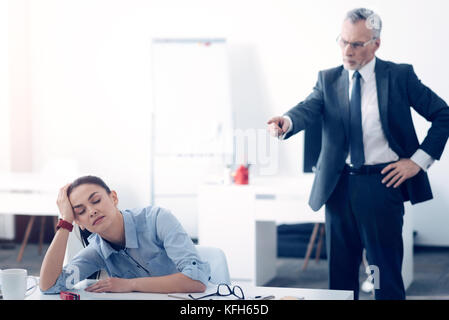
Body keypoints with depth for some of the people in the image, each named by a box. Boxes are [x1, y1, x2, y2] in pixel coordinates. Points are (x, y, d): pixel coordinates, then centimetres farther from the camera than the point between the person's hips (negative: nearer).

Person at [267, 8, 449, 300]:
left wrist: (419, 159, -5)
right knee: (340, 274, 10)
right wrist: (287, 122, -35)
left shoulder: (400, 76, 0)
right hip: (339, 185, 3)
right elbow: (309, 109, -12)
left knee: (386, 276, 0)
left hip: (383, 181, -3)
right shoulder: (328, 79, 7)